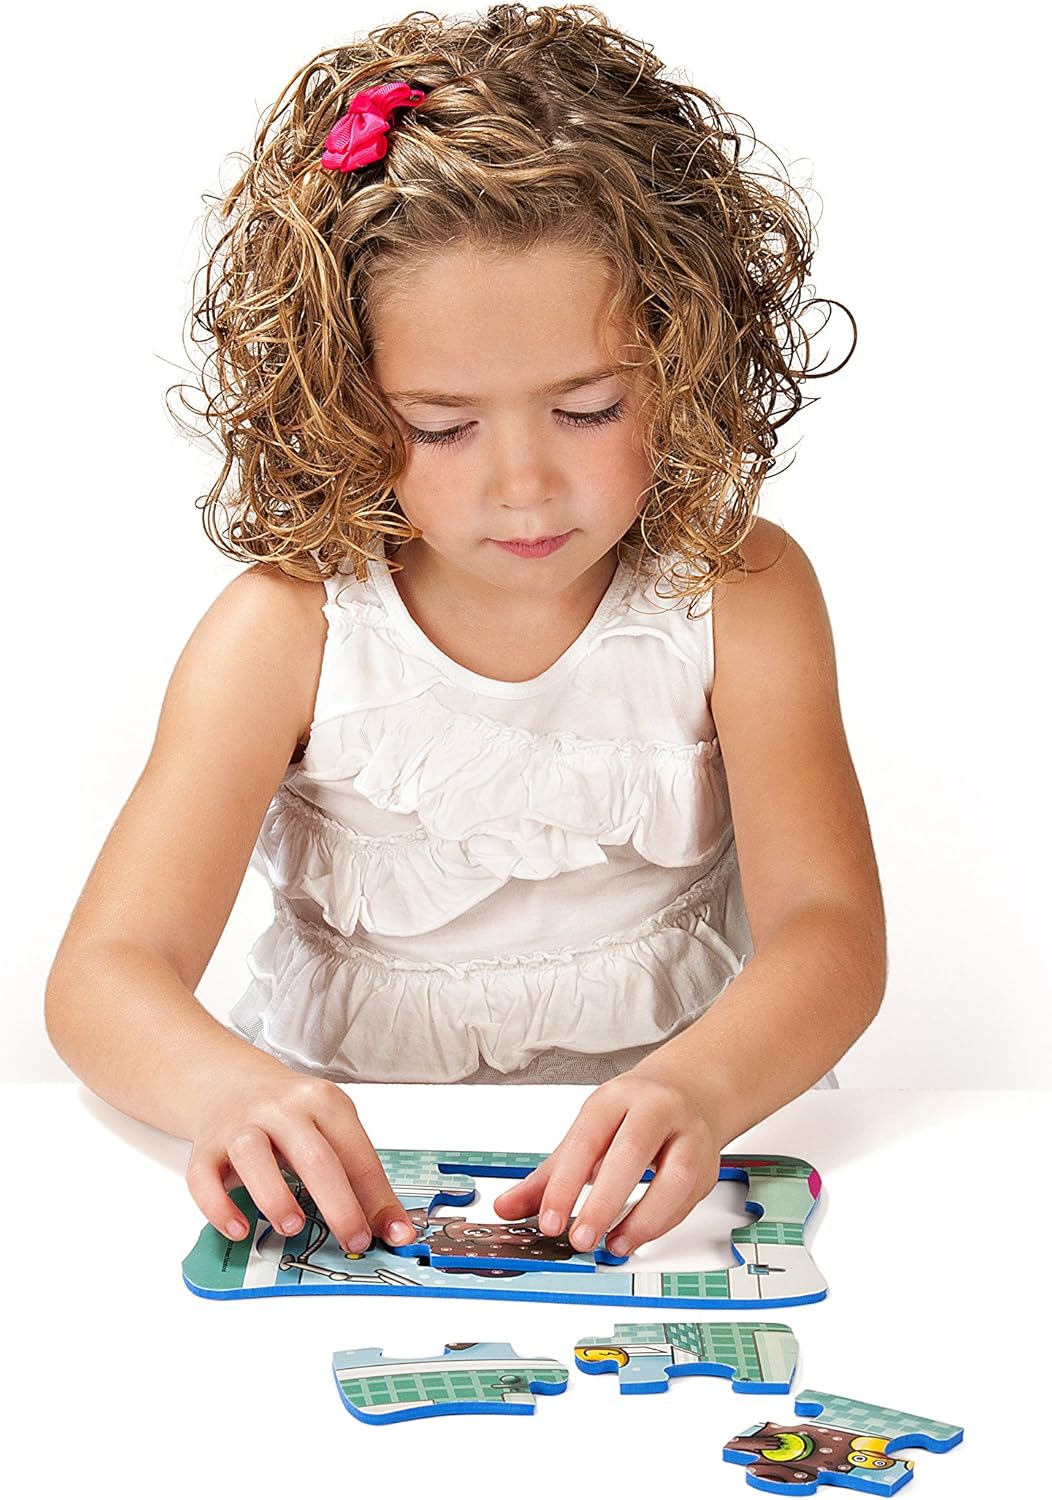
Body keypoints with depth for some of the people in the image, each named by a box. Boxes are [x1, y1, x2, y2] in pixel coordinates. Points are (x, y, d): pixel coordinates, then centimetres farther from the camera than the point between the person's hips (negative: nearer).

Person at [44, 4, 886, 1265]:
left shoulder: (738, 594, -7)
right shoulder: (288, 628, -10)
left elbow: (830, 934, -15)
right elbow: (104, 977, -15)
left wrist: (702, 1086, -38)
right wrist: (229, 1090, -38)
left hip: (655, 1183, 2)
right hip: (352, 1173, -1)